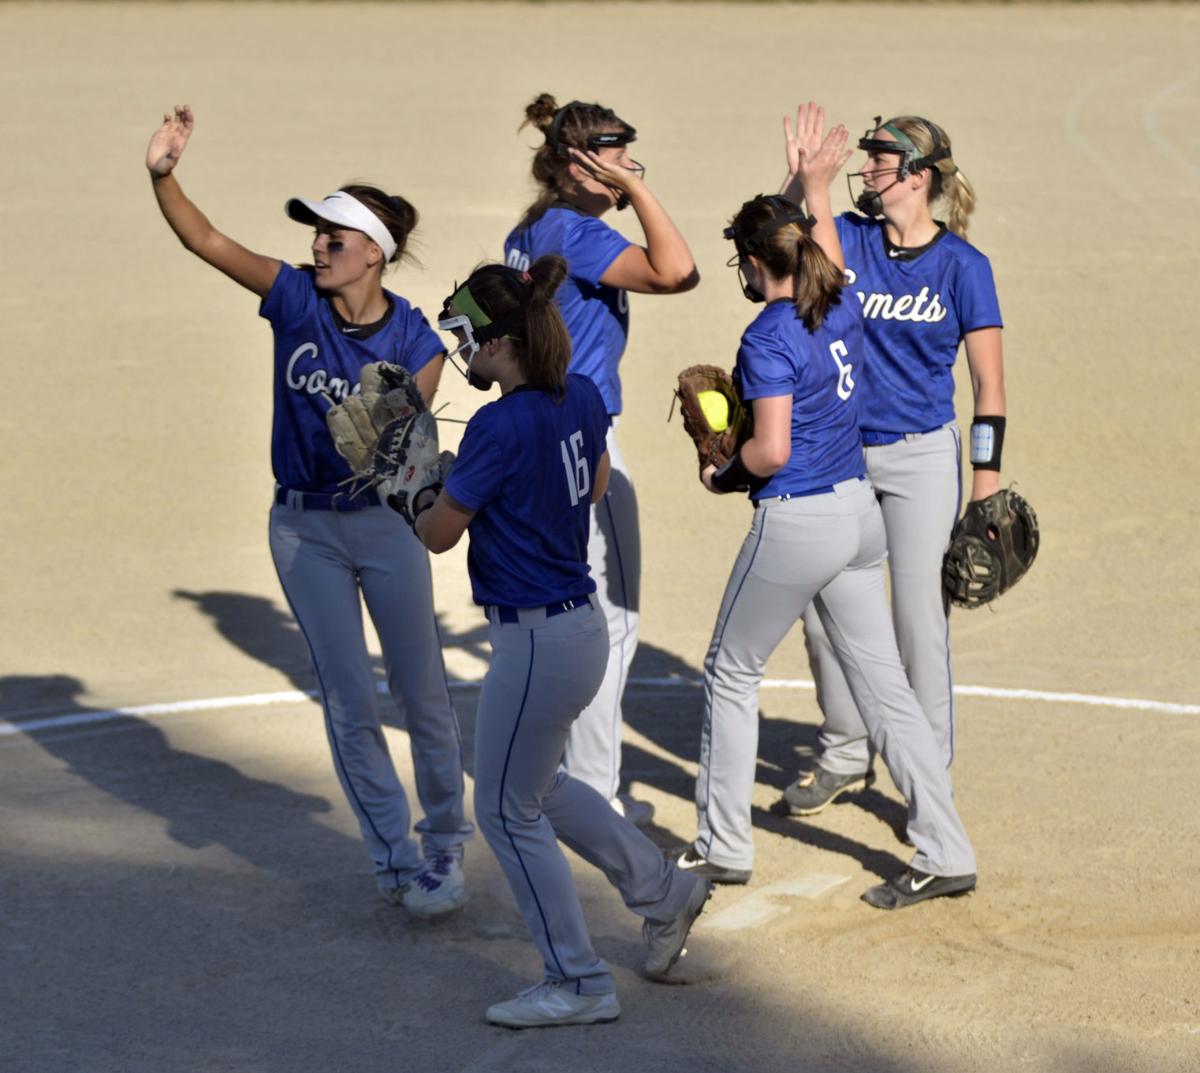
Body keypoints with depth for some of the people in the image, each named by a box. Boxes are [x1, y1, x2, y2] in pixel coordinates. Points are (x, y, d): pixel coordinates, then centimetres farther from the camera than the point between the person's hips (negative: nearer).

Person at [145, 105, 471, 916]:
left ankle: (446, 839, 30)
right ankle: (396, 859, 17)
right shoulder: (296, 299, -10)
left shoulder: (416, 342, -14)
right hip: (305, 527, 2)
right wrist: (162, 174, -34)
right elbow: (205, 240, -19)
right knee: (348, 703, 6)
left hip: (386, 523, -2)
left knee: (423, 692, 9)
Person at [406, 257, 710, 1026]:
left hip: (538, 643, -9)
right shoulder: (582, 399, 0)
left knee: (509, 812, 8)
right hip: (581, 623, 9)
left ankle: (579, 986, 16)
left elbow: (439, 535, -14)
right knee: (536, 787, 28)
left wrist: (427, 500, 9)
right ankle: (665, 892, 34)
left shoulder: (500, 427, -24)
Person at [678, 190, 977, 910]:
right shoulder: (844, 312, 5)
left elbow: (772, 451, -21)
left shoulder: (769, 338, -17)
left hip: (796, 522, -8)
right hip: (859, 512, 8)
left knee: (731, 674, 11)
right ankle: (946, 855, 4)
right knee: (884, 685, 8)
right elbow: (827, 265, 30)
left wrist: (723, 476, -3)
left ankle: (725, 847, 19)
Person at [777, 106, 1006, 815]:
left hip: (921, 457, -5)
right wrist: (799, 177, -22)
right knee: (823, 611, 11)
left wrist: (987, 488, -12)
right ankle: (848, 757, 29)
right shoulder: (850, 239, 2)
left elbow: (990, 387, -8)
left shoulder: (962, 265, -9)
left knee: (921, 622, -2)